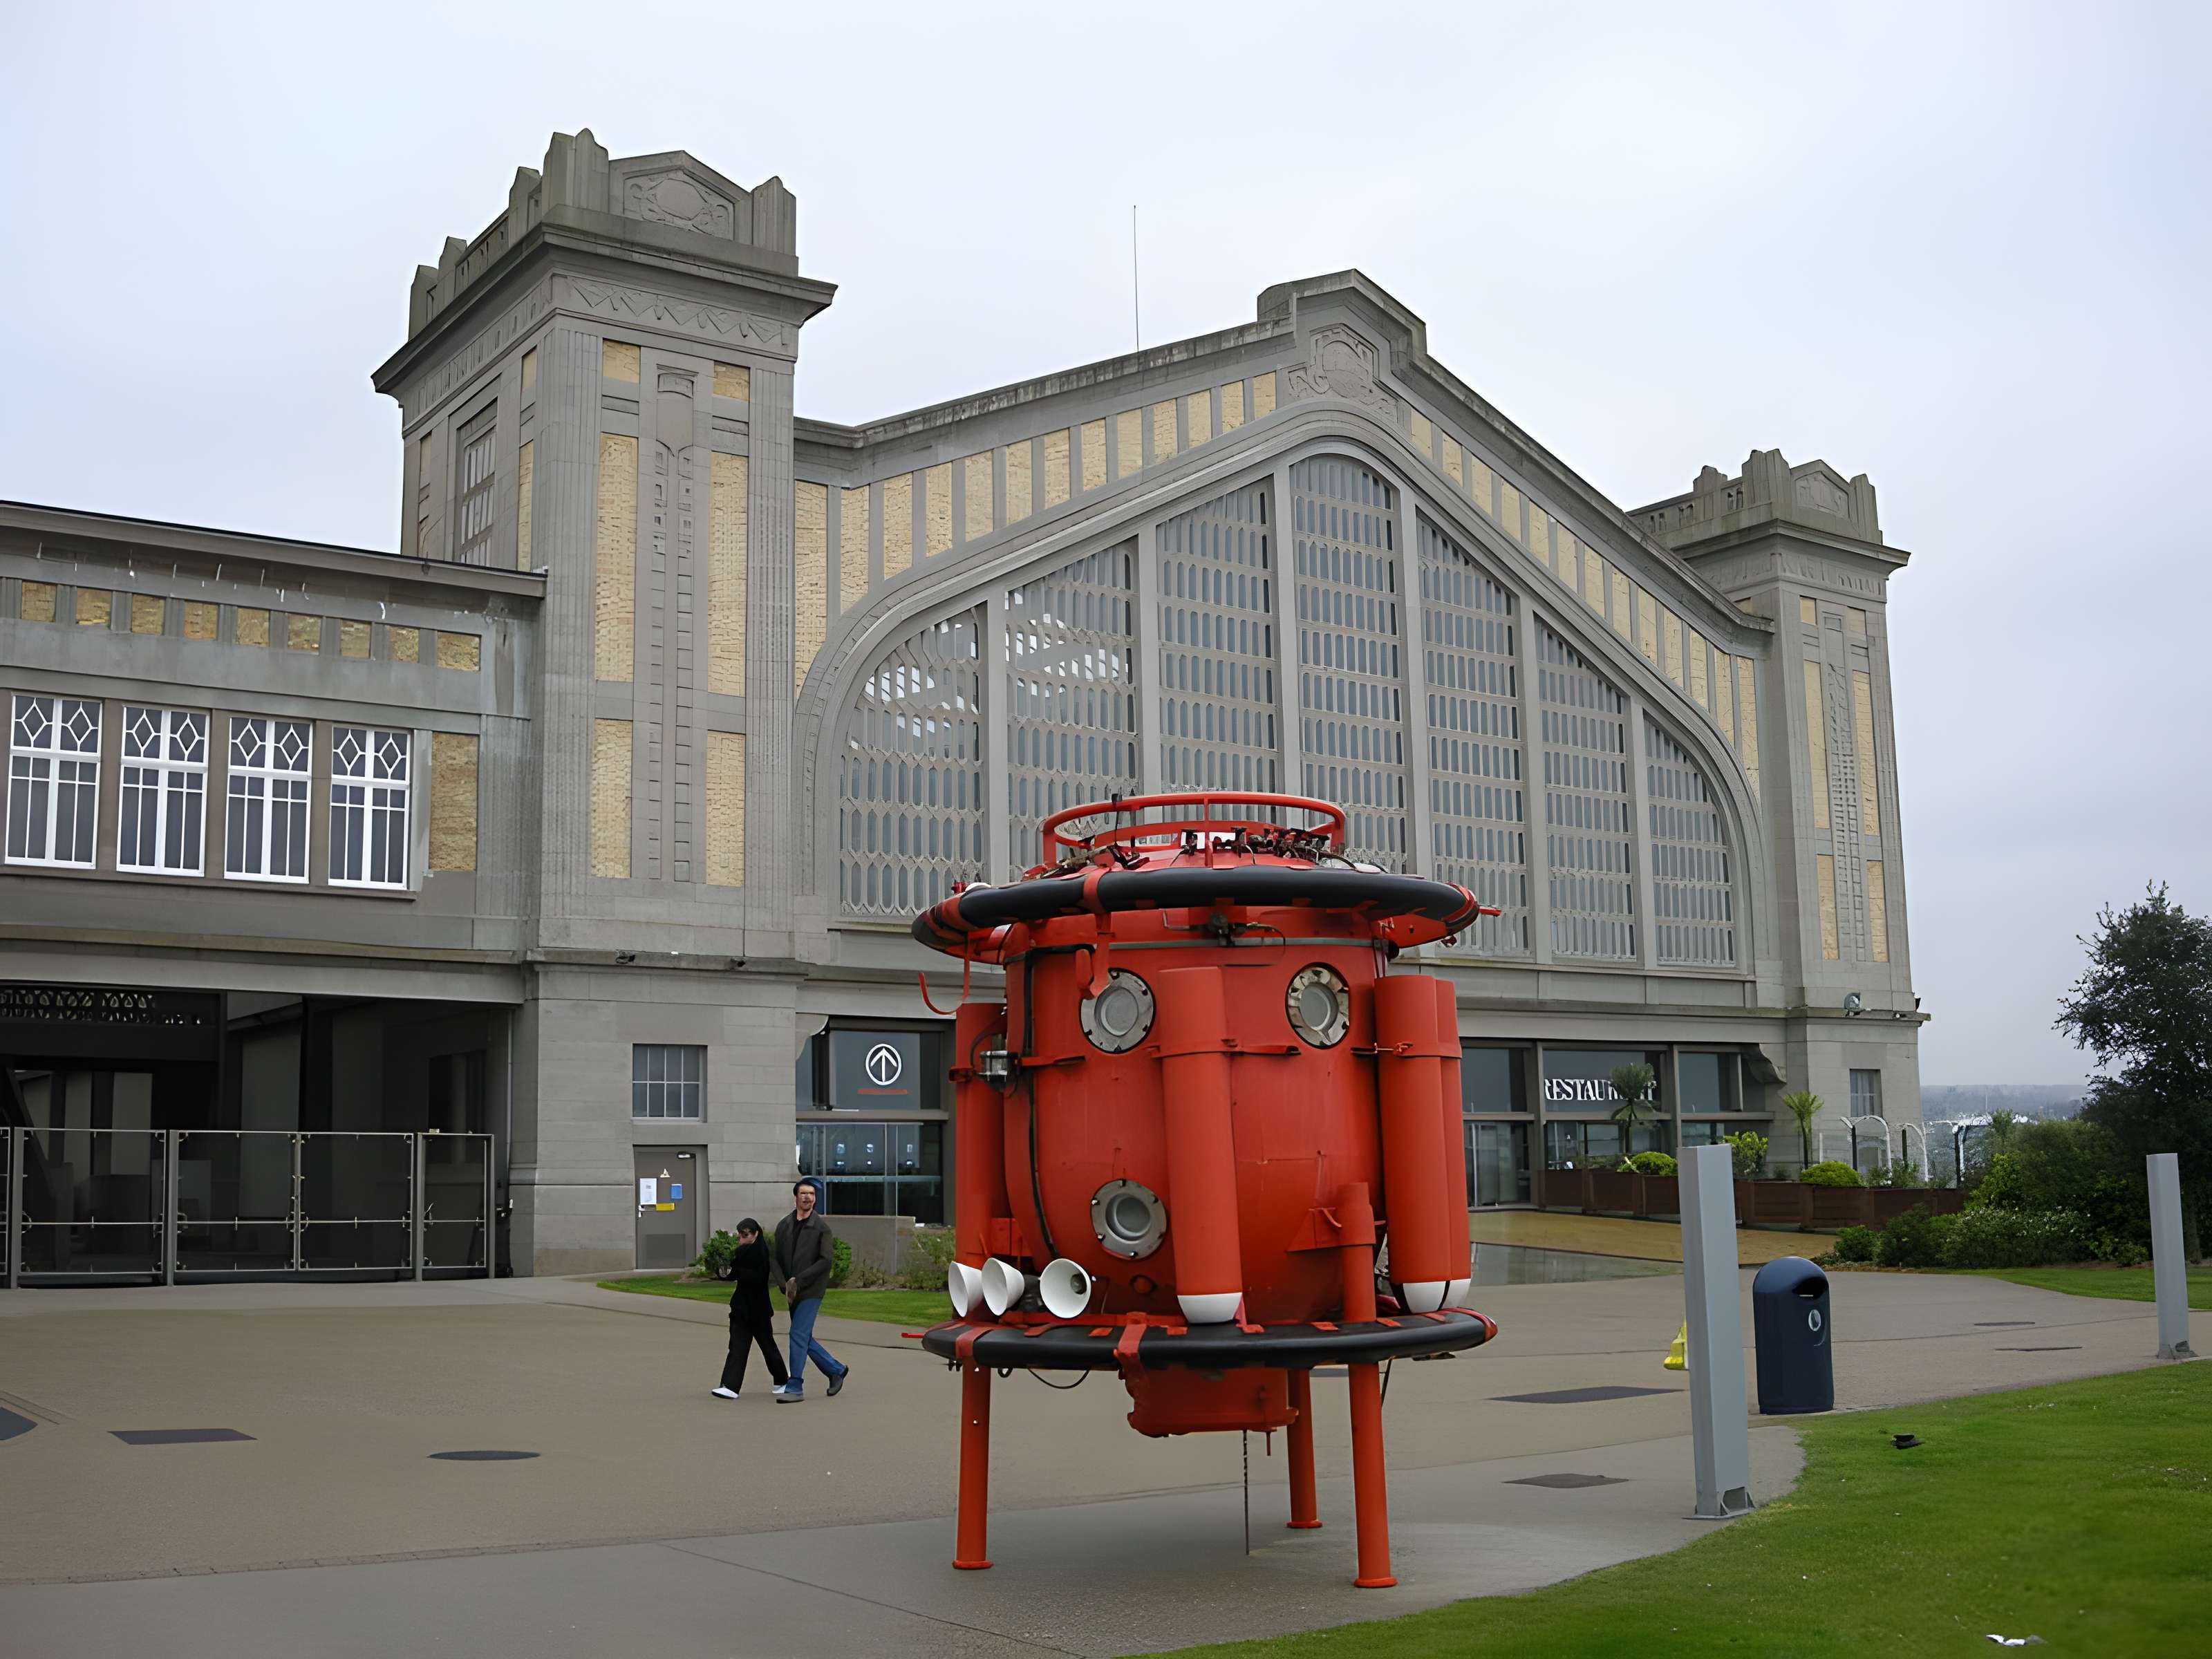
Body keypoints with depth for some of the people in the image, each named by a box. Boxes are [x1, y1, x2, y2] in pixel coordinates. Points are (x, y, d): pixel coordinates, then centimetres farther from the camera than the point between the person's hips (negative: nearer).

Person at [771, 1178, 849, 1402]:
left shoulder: (821, 1228, -5)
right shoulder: (784, 1226, 8)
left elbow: (826, 1260, -12)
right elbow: (777, 1259, 7)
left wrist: (799, 1280, -16)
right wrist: (785, 1286, -7)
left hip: (811, 1290, -6)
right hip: (792, 1292, 6)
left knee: (798, 1335, -12)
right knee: (804, 1339, 11)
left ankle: (795, 1388, -6)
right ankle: (836, 1370, 29)